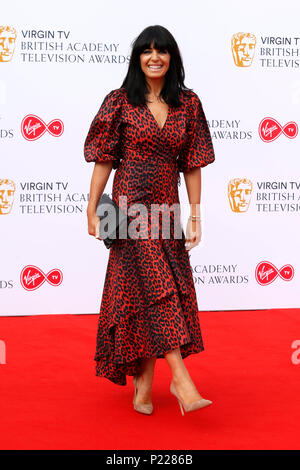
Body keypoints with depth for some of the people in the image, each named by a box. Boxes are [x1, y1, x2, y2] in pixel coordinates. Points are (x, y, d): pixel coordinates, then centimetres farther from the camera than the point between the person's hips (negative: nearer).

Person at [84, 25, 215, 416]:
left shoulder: (188, 104, 7)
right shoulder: (121, 102, -1)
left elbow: (192, 164, 7)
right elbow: (104, 160, -1)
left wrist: (195, 215, 4)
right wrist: (92, 211, -3)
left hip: (167, 207, 4)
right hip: (132, 205, -4)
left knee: (147, 293, 5)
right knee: (156, 286, -13)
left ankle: (143, 383, 12)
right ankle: (181, 377, -14)